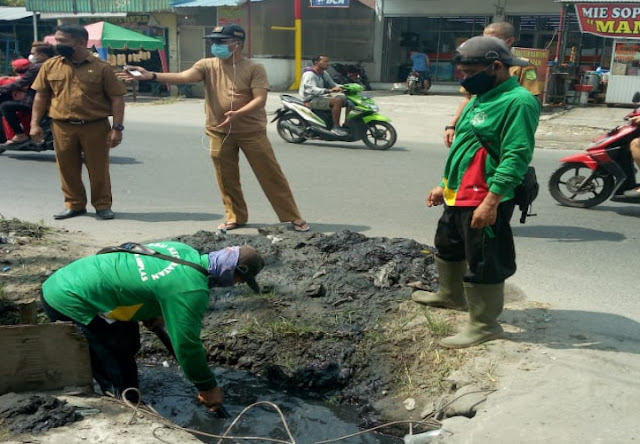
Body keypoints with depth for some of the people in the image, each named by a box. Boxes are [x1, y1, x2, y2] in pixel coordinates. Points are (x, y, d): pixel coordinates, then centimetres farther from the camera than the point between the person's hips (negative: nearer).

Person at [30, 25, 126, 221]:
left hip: (96, 126, -3)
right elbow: (41, 96, 10)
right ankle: (74, 205, 23)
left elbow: (116, 98, -4)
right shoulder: (50, 66, 5)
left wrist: (117, 127, -11)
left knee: (98, 169, 5)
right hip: (62, 127, 3)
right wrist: (35, 124, 3)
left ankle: (103, 206, 18)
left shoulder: (101, 67, -5)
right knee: (68, 169, 9)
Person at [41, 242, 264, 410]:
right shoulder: (192, 290, -21)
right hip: (69, 303, -10)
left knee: (127, 343, 24)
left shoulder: (184, 251, 5)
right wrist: (208, 387, -1)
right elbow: (187, 345, -15)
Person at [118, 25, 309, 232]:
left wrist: (238, 113, -31)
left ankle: (292, 217, 10)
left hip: (252, 131, -3)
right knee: (226, 178, 10)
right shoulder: (207, 65, 2)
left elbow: (260, 99, -14)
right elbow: (184, 76, -13)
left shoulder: (254, 68, -5)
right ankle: (235, 216, 27)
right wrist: (152, 75, -28)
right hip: (219, 132, 3)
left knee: (271, 174, 1)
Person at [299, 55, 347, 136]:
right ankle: (336, 127, -26)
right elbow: (311, 89, -30)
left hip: (322, 97, 10)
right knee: (337, 101, -31)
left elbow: (333, 84, 19)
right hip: (311, 100, -9)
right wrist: (329, 90, -42)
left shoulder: (324, 74, 13)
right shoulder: (309, 74, -15)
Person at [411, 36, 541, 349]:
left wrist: (491, 202, -28)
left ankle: (484, 325, 14)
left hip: (484, 201, -11)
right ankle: (451, 296, 47)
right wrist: (445, 186, 22)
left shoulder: (518, 102, -18)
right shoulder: (480, 99, 14)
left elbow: (516, 157, -25)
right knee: (448, 248, 26)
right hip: (458, 197, 11)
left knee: (483, 264, 0)